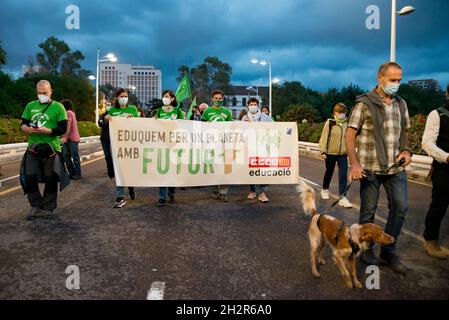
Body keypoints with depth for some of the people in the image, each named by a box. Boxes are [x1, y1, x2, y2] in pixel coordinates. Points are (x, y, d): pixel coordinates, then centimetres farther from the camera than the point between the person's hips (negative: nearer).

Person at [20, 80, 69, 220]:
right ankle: (36, 206, 17)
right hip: (33, 147, 3)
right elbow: (23, 124, 13)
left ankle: (48, 208, 17)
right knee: (29, 177, -1)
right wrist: (29, 130, -10)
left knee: (50, 179, 2)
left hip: (51, 148, -3)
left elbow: (63, 129, -5)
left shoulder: (58, 107, 1)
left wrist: (48, 131, -21)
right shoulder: (31, 106, 13)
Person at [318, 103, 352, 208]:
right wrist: (323, 151, -11)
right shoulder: (330, 123, -6)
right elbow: (324, 137, -7)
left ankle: (343, 197, -4)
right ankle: (325, 189, 39)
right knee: (329, 173, 15)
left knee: (343, 175, -6)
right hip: (330, 153, -2)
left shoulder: (347, 124, 2)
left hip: (343, 154, 2)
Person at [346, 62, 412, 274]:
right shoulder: (364, 103, -6)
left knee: (400, 207, 4)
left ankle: (388, 250, 21)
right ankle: (366, 249, 25)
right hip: (370, 167, -5)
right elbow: (350, 135, -10)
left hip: (396, 167, 5)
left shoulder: (401, 104, 11)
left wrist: (406, 150, 1)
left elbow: (404, 131, 22)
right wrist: (354, 162, -22)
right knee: (368, 210, 6)